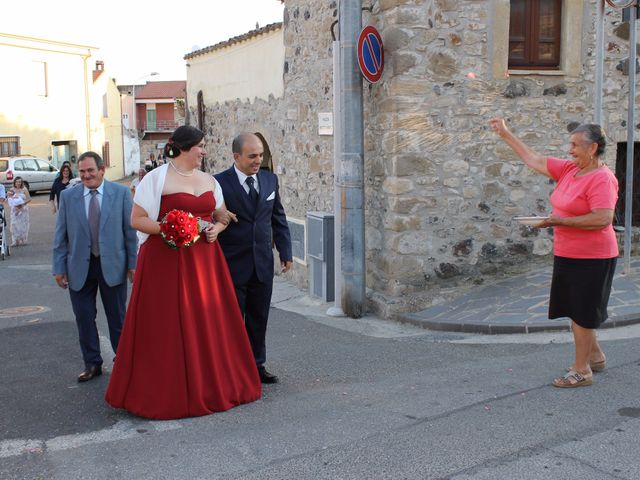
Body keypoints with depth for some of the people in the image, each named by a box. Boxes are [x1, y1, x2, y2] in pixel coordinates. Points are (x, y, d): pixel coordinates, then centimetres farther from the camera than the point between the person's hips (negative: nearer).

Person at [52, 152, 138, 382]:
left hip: (112, 265, -2)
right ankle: (92, 363, 24)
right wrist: (59, 268, 0)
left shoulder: (121, 193, -3)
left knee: (117, 317, 10)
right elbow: (60, 235, 3)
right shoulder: (67, 196, 2)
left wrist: (133, 263, -3)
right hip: (79, 267, 2)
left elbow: (130, 230, -1)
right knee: (84, 318, 8)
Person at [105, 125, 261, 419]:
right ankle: (166, 392, 9)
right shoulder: (157, 179, -4)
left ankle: (211, 385, 20)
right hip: (166, 260, -5)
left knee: (208, 322, 7)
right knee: (167, 326, -2)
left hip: (204, 260, 5)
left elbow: (223, 216, 21)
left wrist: (216, 229, 0)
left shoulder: (208, 180, 14)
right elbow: (136, 219, -7)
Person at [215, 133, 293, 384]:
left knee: (259, 318, 13)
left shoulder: (270, 179, 6)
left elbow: (279, 219, 12)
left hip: (263, 264, 5)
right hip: (232, 265, -4)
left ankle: (257, 364, 26)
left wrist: (285, 252, 7)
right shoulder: (220, 183, -11)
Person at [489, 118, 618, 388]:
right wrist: (506, 135, 13)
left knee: (580, 313, -1)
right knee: (577, 311, 18)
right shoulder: (569, 170, 7)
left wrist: (560, 221, -22)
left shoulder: (601, 178, -18)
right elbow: (534, 160, 13)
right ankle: (595, 356, 36)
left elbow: (603, 219, -27)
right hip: (567, 254, 9)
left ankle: (582, 371, 11)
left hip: (590, 258, -9)